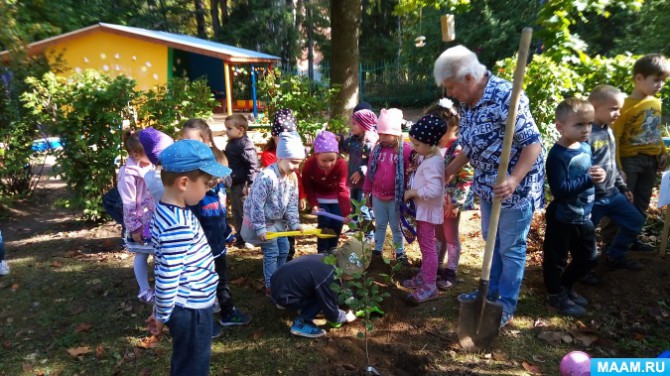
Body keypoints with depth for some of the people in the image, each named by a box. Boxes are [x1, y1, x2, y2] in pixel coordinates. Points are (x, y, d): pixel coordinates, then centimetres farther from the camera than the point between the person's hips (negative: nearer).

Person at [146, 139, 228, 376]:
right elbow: (167, 278, -26)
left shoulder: (169, 211, 2)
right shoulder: (178, 226, -30)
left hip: (190, 305, 9)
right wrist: (161, 316, -10)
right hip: (191, 310, -9)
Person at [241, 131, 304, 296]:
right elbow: (257, 204, -27)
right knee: (272, 253, -1)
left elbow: (292, 203, 4)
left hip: (278, 220, 8)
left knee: (284, 250, 15)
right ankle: (271, 287, 16)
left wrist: (294, 223, -1)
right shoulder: (267, 177, -31)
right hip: (262, 221, -8)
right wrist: (260, 228, -23)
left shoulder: (293, 177, -5)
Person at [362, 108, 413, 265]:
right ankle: (377, 250, 30)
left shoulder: (406, 149, -13)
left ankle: (400, 252, 24)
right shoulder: (377, 149, 2)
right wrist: (367, 192, 9)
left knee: (396, 226, 10)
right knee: (379, 225, 17)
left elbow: (410, 173, -11)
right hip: (377, 196, 4)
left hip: (395, 197, -4)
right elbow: (370, 171, 8)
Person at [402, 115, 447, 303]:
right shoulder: (427, 156, 5)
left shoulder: (433, 163, -25)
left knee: (428, 247, -1)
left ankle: (430, 286, 10)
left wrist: (411, 192, -22)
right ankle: (423, 276, 36)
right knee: (424, 245, 21)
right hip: (423, 209, 10)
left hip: (429, 210, -10)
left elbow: (433, 190, -34)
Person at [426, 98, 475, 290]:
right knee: (438, 235, 20)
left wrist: (456, 203, -19)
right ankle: (437, 267, 36)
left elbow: (467, 179, -18)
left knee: (451, 237, 9)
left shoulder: (458, 149, -17)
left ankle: (450, 273, 23)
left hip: (451, 202, -6)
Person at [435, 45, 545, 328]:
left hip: (515, 187, -8)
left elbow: (533, 143, -25)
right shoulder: (467, 103, 2)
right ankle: (491, 292, 38)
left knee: (511, 248, 5)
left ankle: (507, 306, 22)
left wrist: (513, 181, -36)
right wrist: (449, 171, 15)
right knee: (491, 240, 20)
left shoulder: (505, 96, -24)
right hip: (487, 184, 8)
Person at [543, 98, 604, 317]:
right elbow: (560, 190, -28)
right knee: (556, 259, 10)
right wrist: (589, 179, -25)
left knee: (588, 257, 22)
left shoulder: (585, 146, 3)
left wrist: (598, 174, -5)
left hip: (583, 217, 9)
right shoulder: (558, 155, -23)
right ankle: (557, 296, 29)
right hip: (562, 218, -8)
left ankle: (566, 286, 42)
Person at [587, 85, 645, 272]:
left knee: (636, 221, 22)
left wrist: (623, 187, 23)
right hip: (592, 199, -9)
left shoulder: (609, 131, 8)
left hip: (612, 193, 9)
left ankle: (615, 256, 36)